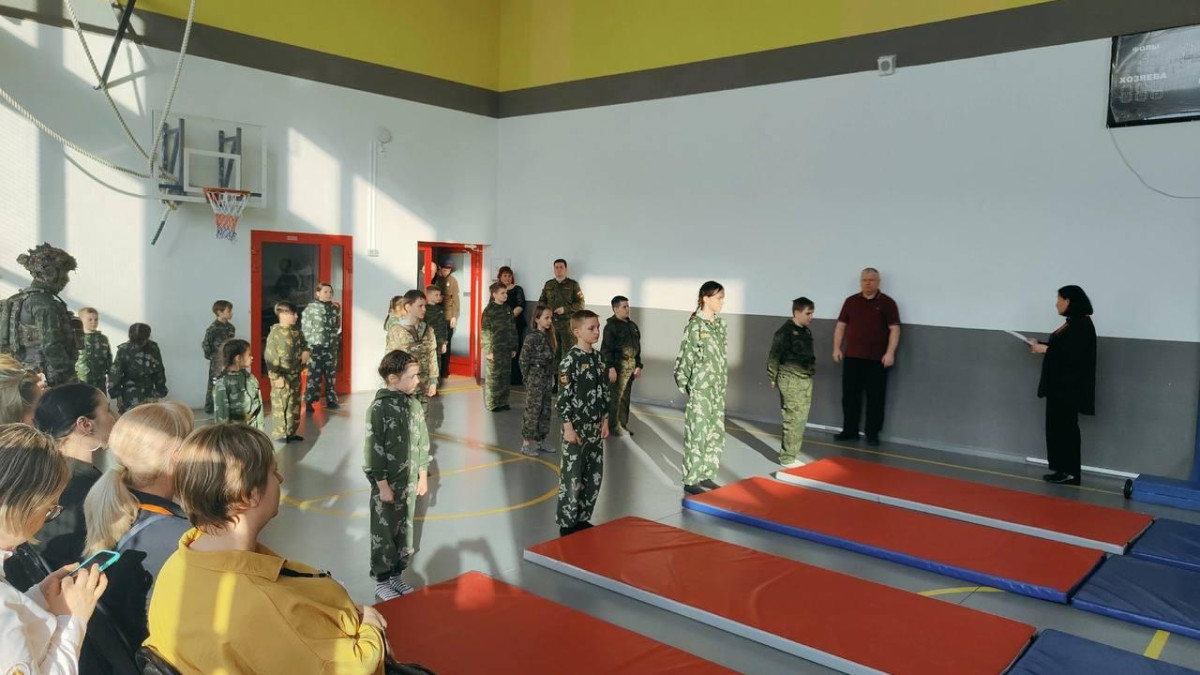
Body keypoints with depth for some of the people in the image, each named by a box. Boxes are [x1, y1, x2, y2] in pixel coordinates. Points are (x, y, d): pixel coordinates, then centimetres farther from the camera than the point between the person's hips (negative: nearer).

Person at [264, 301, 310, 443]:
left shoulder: (297, 333, 6)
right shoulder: (275, 333, -14)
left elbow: (304, 345, 23)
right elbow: (270, 357, -15)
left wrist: (305, 351, -2)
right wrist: (276, 377, -18)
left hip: (295, 375, 7)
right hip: (282, 377, -7)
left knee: (295, 404, 13)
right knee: (280, 404, 0)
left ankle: (291, 432, 24)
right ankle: (280, 434, 10)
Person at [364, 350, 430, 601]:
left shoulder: (414, 405, 1)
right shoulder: (379, 408, -17)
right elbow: (373, 449, -16)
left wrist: (423, 475, 11)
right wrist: (382, 484, -15)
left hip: (410, 482, 6)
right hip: (387, 484, -6)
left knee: (405, 531, 15)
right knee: (384, 533, 7)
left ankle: (396, 575, 31)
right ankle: (381, 581, 22)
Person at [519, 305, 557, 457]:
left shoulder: (548, 337, 8)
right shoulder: (532, 337, -13)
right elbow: (523, 360, -12)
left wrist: (552, 377, 9)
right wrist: (527, 380, -10)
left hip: (547, 380, 7)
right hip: (535, 381, -7)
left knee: (545, 411, 12)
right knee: (532, 411, -2)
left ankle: (540, 441, 23)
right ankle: (526, 444, 7)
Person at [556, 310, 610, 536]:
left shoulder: (598, 357, 8)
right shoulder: (570, 360, -13)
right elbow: (563, 396, -15)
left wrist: (605, 421, 11)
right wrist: (568, 427, -17)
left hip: (595, 427, 7)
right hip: (576, 428, -7)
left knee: (595, 475, 12)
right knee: (572, 477, 1)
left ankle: (582, 518, 27)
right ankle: (567, 523, 13)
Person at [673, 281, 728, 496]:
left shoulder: (720, 324, 9)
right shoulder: (695, 325, -13)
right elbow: (684, 359, -11)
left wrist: (723, 383, 13)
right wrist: (685, 387, -9)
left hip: (717, 389, 7)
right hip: (700, 389, -7)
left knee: (716, 433, 11)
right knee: (697, 434, -2)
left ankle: (706, 475, 23)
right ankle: (691, 480, 7)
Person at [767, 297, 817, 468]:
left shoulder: (807, 331, 10)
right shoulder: (785, 331, -13)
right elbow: (773, 356, -9)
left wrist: (812, 369, 14)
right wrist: (772, 378, -6)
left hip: (806, 379, 8)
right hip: (791, 380, -8)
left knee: (802, 418, 11)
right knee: (793, 419, -6)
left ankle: (791, 454, 21)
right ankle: (787, 458, 2)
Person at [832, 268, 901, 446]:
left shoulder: (887, 303, -1)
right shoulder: (851, 301, 10)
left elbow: (894, 329, -5)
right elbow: (841, 325, 13)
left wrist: (890, 353, -13)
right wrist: (836, 348, 5)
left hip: (877, 359, -3)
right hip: (852, 357, 3)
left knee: (875, 398, 1)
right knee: (850, 396, 7)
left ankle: (872, 434, 10)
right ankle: (850, 431, 18)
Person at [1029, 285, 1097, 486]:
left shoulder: (1083, 325, -15)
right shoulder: (1072, 323, 14)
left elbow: (1073, 354, -24)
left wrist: (1045, 349, -17)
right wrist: (1039, 344, 8)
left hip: (1070, 386, -10)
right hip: (1059, 384, 10)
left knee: (1066, 427, -4)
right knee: (1057, 427, 11)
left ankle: (1071, 472, 4)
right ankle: (1063, 469, 18)